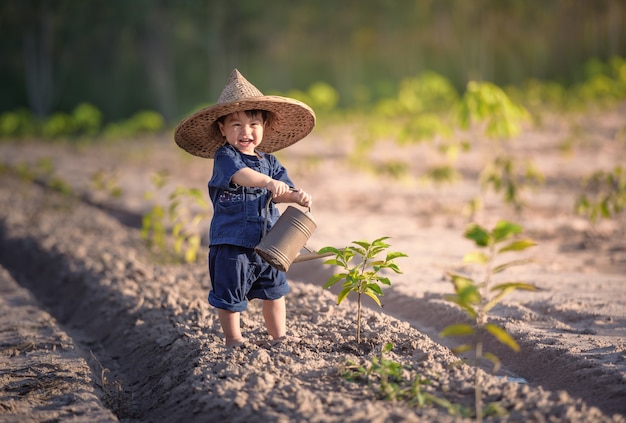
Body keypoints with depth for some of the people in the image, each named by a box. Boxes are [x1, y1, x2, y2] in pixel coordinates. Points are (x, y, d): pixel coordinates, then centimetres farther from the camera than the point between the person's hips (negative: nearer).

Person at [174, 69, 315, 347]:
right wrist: (268, 182, -48)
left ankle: (279, 336, 34)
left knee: (274, 291, 18)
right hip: (231, 243, -6)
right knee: (230, 295, 6)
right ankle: (233, 340, 23)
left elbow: (279, 193, 1)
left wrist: (296, 197, -22)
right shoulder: (224, 156, -11)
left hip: (266, 243, 6)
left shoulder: (269, 162, 8)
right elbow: (239, 174, -31)